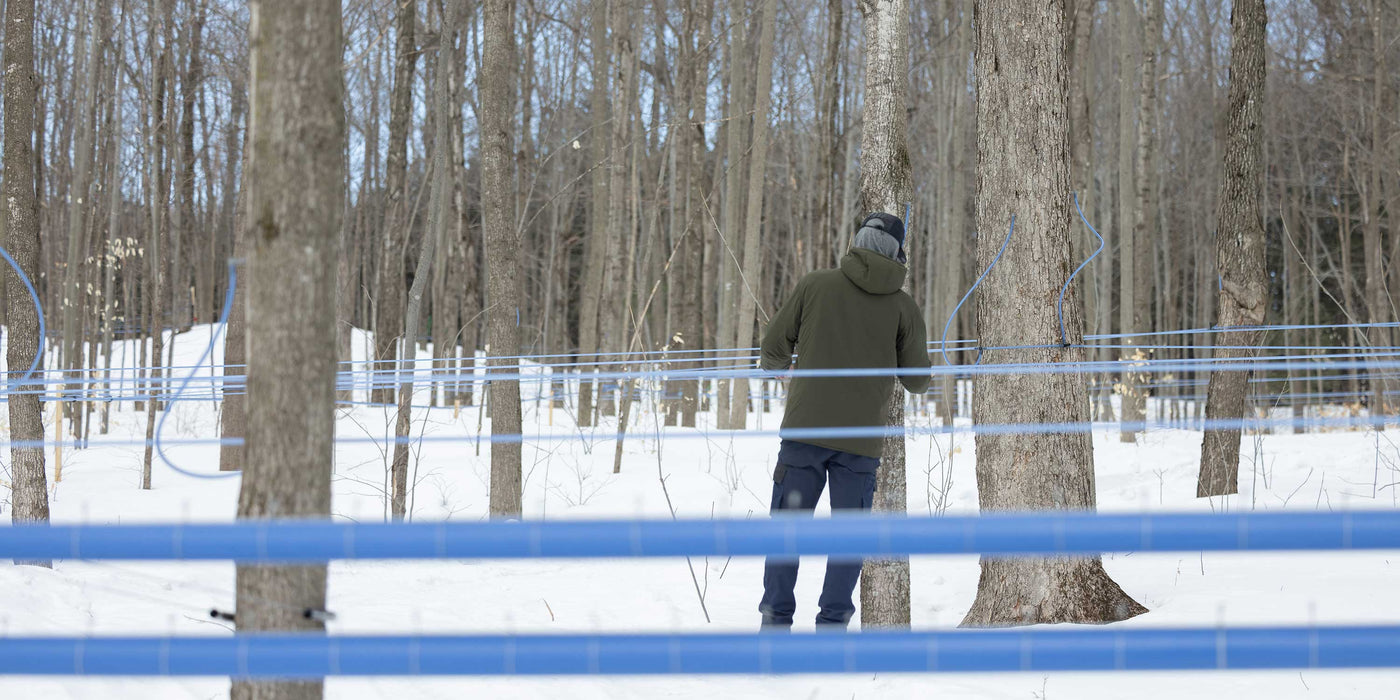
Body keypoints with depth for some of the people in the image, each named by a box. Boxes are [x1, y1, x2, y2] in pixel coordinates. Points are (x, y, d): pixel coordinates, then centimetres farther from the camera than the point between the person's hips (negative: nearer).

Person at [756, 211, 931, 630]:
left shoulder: (815, 285, 1)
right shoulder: (904, 306, 2)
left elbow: (774, 349, 6)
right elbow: (917, 381, 7)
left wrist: (775, 364, 30)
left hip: (805, 428, 0)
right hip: (861, 439, 1)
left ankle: (776, 621, 1)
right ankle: (832, 623, 2)